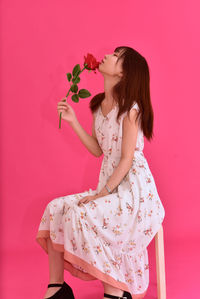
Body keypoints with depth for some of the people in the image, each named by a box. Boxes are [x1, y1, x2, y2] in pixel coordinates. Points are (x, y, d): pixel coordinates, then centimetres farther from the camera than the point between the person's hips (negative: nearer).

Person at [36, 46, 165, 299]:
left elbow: (127, 159, -16)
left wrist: (102, 193, -18)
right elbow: (97, 150, 10)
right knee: (56, 208, -7)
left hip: (134, 190, -7)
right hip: (109, 187, 8)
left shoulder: (130, 107, -13)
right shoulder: (99, 105, 10)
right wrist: (73, 121, 5)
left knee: (80, 215, -26)